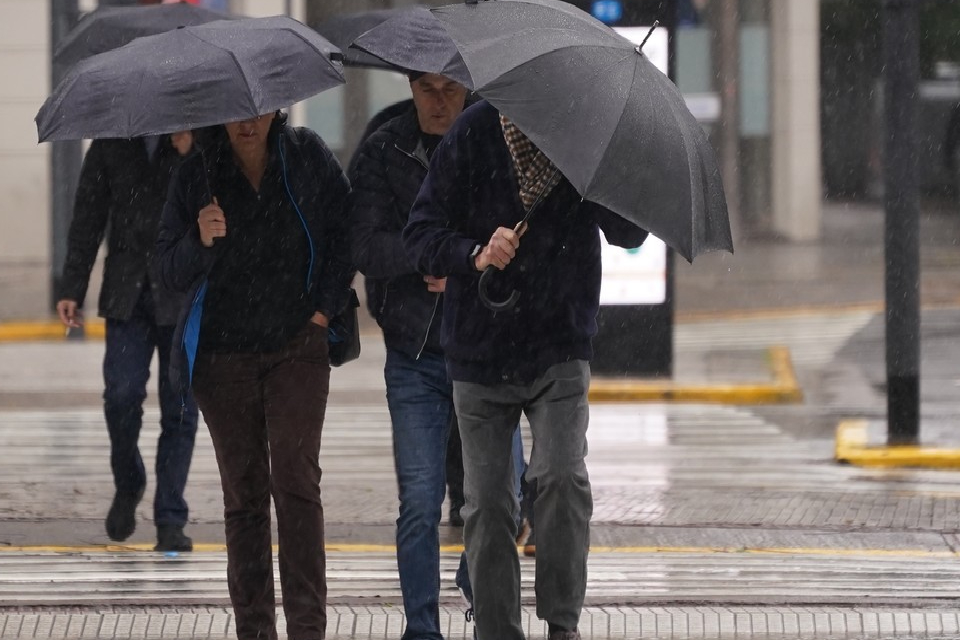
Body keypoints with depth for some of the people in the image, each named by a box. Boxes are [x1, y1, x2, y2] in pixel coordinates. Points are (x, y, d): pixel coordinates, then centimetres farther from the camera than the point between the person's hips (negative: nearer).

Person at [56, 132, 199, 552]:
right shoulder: (112, 143, 8)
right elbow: (87, 218, 10)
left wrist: (189, 155, -20)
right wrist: (72, 289, 5)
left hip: (183, 297, -1)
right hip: (127, 293, 1)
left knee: (180, 410, -1)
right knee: (121, 395, -10)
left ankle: (170, 520, 5)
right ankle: (127, 485, 17)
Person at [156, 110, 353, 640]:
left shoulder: (308, 156, 0)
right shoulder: (198, 173, 0)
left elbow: (344, 234, 7)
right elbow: (171, 271, -1)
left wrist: (325, 307, -1)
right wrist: (200, 241, -21)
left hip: (296, 347, -1)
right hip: (222, 354, 1)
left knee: (296, 478, -12)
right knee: (243, 492, 4)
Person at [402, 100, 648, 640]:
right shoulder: (474, 134, -8)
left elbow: (630, 235, -9)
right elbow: (420, 235, -5)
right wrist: (475, 255, -25)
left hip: (560, 351, -1)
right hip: (481, 350, 1)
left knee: (562, 475, -20)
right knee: (487, 502, 3)